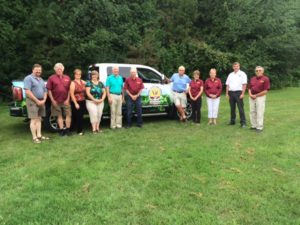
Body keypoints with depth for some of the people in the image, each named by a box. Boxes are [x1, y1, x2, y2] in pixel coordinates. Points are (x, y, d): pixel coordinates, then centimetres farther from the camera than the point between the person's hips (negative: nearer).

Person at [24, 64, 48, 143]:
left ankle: (39, 135, 17)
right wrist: (37, 101, -17)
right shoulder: (28, 78, -6)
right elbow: (27, 92, -16)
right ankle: (34, 137, 0)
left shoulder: (41, 80, 18)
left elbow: (45, 91, 18)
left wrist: (44, 100, 0)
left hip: (41, 102, 7)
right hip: (33, 101, -7)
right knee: (34, 120, -5)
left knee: (39, 119, 11)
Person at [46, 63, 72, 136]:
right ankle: (61, 130, 14)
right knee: (59, 116, 6)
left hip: (66, 101, 2)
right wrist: (52, 100, -6)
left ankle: (67, 129, 12)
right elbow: (49, 90, -1)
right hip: (56, 101, -2)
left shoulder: (67, 78, 8)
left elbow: (69, 90, 7)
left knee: (68, 114, 1)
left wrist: (68, 99, -1)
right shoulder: (51, 78, 1)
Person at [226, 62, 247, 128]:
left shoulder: (242, 74, 0)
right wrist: (227, 93, 6)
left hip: (238, 92, -5)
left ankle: (243, 123, -2)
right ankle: (232, 121, 20)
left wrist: (242, 94, -14)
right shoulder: (230, 75, 15)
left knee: (240, 108, -5)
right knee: (232, 108, 10)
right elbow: (227, 85, 13)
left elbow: (244, 84, -7)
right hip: (231, 92, 5)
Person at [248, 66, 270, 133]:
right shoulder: (252, 79, 12)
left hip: (260, 97, -6)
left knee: (259, 112, -3)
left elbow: (265, 91, -12)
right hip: (251, 97, 6)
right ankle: (254, 125, 21)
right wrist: (250, 94, -3)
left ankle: (259, 127, 5)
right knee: (252, 112, 10)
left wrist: (256, 95, -13)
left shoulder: (265, 79, -7)